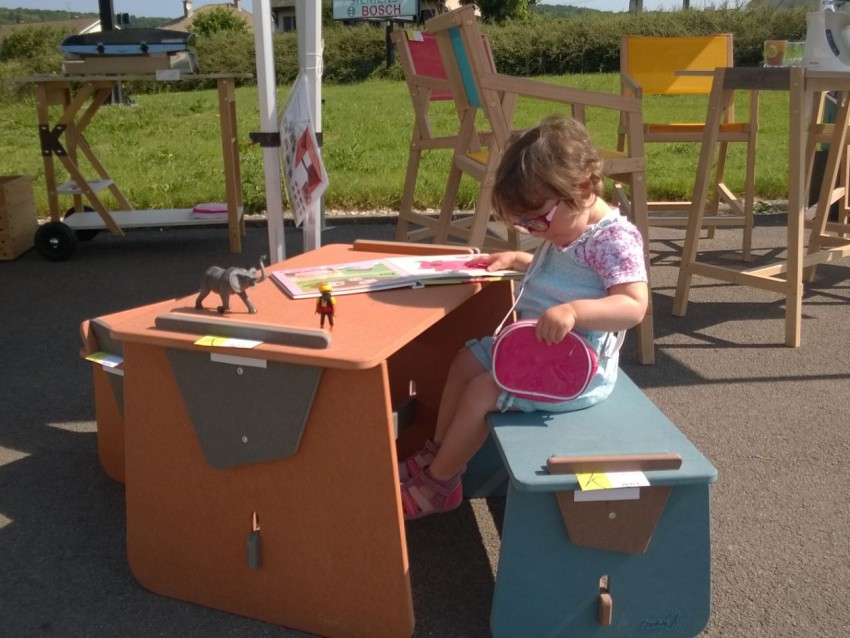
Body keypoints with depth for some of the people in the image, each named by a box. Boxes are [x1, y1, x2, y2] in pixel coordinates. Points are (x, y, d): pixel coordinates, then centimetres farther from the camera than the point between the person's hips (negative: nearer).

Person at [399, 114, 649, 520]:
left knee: (482, 391, -16)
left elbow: (634, 307, -32)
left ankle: (437, 484, 2)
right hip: (531, 347, 10)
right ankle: (437, 454, 21)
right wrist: (514, 259, 11)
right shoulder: (563, 229, 6)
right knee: (466, 362, 12)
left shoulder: (615, 238, -23)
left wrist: (574, 311, -46)